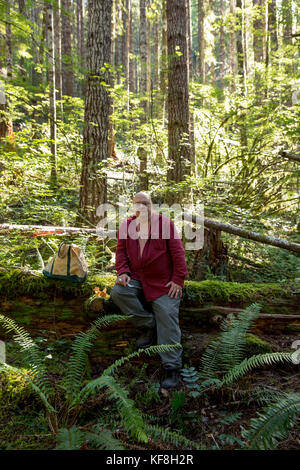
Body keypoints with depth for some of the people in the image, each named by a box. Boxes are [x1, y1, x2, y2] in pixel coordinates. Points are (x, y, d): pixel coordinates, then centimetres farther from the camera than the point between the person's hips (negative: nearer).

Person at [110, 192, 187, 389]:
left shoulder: (165, 223, -2)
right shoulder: (127, 225, 8)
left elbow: (178, 252, -4)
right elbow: (121, 251, 12)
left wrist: (178, 280, -10)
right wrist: (123, 272, -6)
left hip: (164, 283, -3)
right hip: (137, 280, 4)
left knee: (168, 318, -13)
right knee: (118, 292, -22)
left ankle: (172, 368, -5)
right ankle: (148, 326, -5)